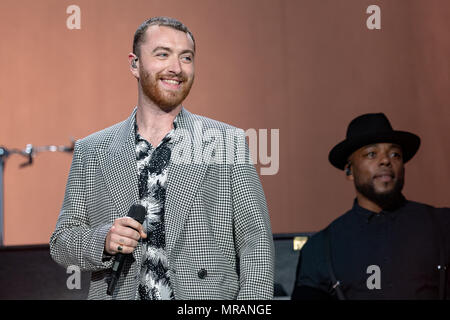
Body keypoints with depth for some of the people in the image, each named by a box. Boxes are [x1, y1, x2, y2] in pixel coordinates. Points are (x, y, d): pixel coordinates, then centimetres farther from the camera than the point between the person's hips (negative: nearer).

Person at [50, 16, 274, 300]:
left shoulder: (229, 143, 4)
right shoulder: (90, 152, 8)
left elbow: (256, 243, 1)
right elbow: (62, 240, 9)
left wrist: (252, 300, -11)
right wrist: (104, 241, -11)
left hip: (206, 295, -1)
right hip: (120, 294, 1)